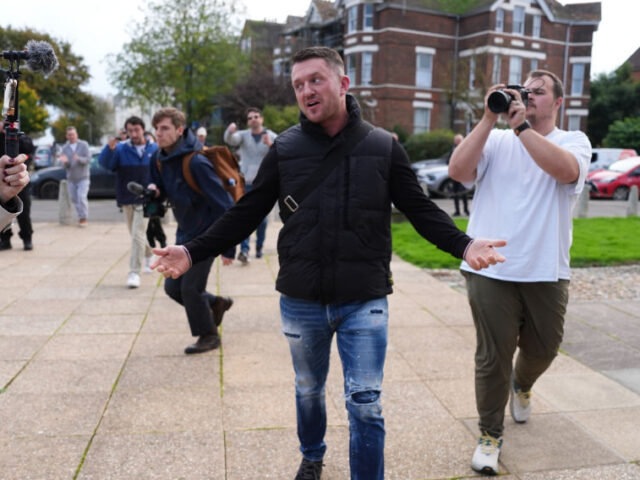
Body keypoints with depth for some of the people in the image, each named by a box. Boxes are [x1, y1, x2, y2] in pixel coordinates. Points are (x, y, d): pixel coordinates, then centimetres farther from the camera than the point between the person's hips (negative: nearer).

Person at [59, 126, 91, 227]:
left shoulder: (84, 144, -2)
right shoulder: (65, 148, 4)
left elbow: (88, 158, -11)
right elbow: (66, 166, 0)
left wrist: (78, 159, -31)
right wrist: (65, 161, -24)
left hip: (83, 177, -3)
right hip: (71, 178, 3)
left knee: (82, 197, -15)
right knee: (74, 199, 5)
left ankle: (83, 218, -6)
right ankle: (80, 216, 19)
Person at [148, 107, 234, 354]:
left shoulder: (196, 163, -25)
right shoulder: (159, 159, 0)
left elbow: (224, 206, -24)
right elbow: (162, 188, 15)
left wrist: (228, 248, -23)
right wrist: (154, 191, -12)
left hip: (205, 234, -8)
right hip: (184, 234, 8)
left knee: (190, 288, -4)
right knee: (173, 286, 11)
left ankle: (209, 336, 17)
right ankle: (216, 304, 32)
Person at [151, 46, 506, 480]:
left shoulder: (383, 147, -3)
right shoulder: (285, 149, 0)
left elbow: (421, 210, -2)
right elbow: (246, 214, 2)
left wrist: (463, 245, -19)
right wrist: (194, 252, -7)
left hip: (364, 302, -2)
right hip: (301, 303, 2)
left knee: (365, 404, 3)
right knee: (309, 389, 22)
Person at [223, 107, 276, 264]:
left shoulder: (271, 137, 5)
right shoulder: (243, 135, 4)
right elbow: (230, 139, -17)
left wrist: (271, 144, -27)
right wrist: (230, 131, -40)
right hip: (246, 182, -1)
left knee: (262, 218, 8)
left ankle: (259, 247, 25)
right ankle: (244, 250, -15)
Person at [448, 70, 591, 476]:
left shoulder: (574, 141, 3)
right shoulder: (495, 140, 5)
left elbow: (566, 170, -20)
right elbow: (458, 171, -12)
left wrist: (521, 125, -21)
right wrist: (489, 119, -12)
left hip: (547, 272, 2)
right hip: (491, 270, -1)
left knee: (542, 349, 19)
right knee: (493, 356, 3)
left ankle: (521, 385, 53)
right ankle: (490, 435, 20)